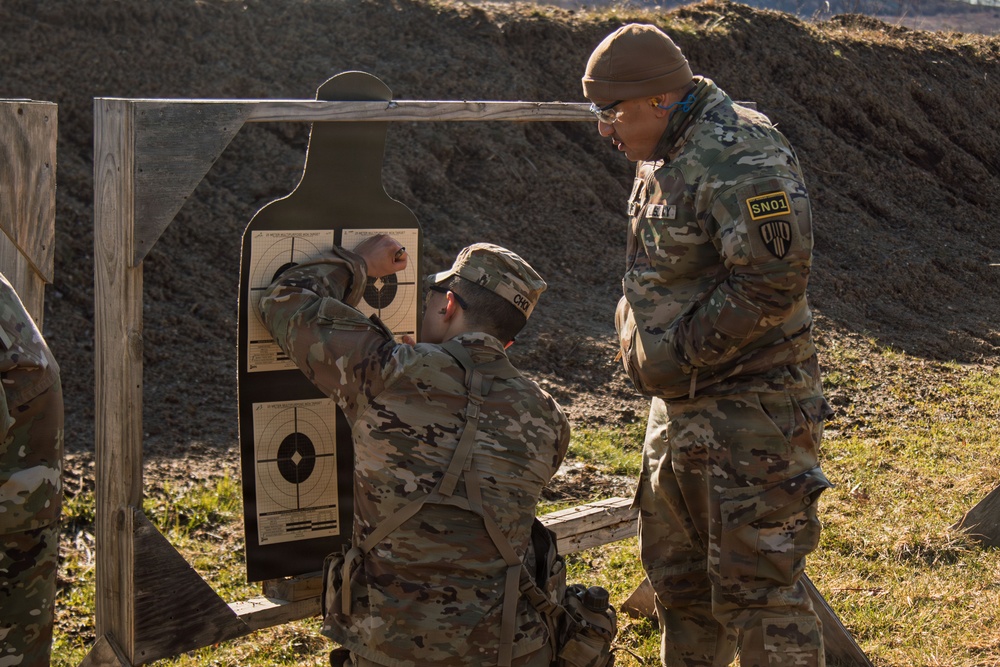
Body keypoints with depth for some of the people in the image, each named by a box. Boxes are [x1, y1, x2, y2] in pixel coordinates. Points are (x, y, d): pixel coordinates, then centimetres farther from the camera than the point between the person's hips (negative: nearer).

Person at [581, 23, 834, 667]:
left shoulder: (741, 157, -20)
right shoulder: (666, 157, 12)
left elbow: (775, 276, -26)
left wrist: (683, 351, -20)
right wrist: (641, 340, 8)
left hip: (749, 409, -10)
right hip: (680, 405, 10)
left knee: (757, 585, -6)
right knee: (678, 572, 20)